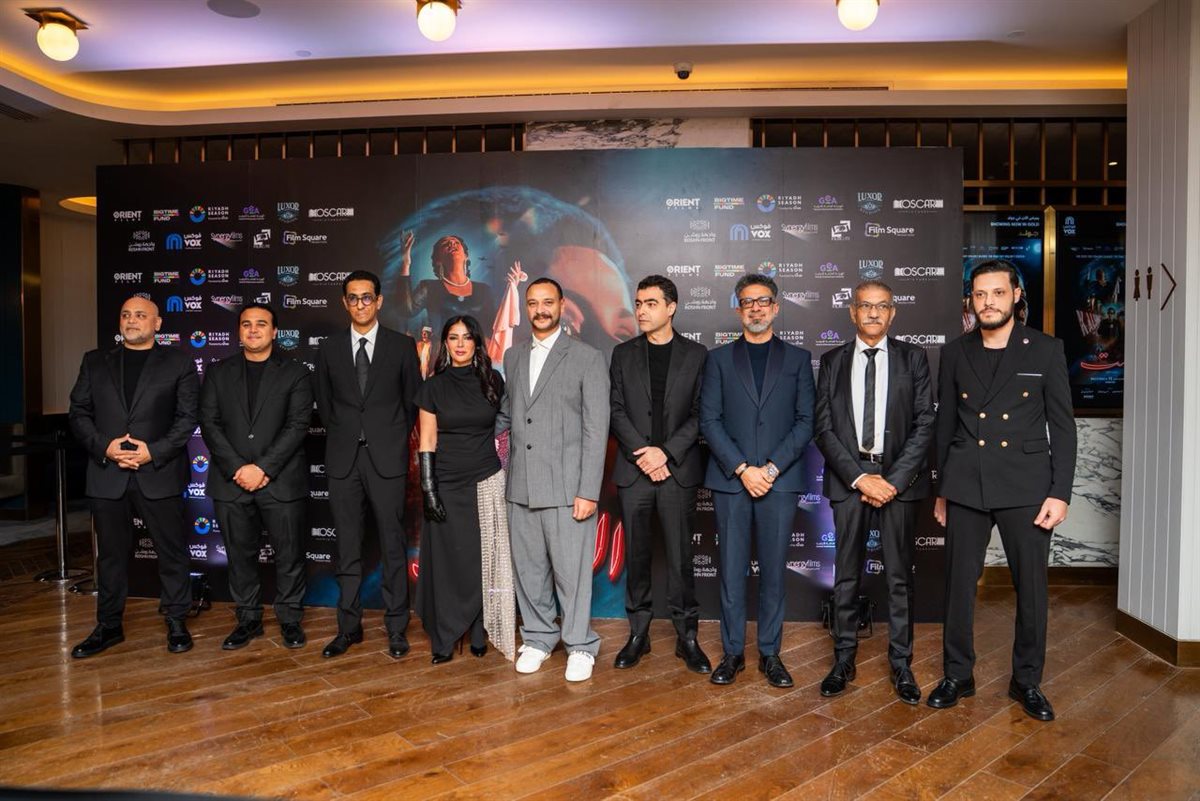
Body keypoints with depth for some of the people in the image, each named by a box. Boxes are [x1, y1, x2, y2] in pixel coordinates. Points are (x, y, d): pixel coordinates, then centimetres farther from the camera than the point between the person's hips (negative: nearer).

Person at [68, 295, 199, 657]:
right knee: (111, 553, 13)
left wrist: (153, 451, -13)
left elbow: (188, 417, -2)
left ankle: (176, 622, 18)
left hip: (160, 473, -3)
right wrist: (104, 446, -8)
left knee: (172, 551, 4)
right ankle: (108, 626, 26)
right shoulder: (95, 361, 13)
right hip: (107, 474, 3)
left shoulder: (178, 362, 4)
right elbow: (78, 413, 8)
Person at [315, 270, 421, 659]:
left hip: (387, 458, -2)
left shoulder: (402, 345, 3)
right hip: (343, 459, 2)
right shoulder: (329, 348, 9)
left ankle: (396, 628, 12)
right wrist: (343, 438, 9)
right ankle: (349, 626, 20)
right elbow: (324, 403, 16)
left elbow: (412, 400, 7)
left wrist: (394, 439, 6)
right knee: (348, 547, 9)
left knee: (393, 544, 2)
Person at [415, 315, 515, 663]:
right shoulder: (434, 387, 0)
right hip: (447, 485, -1)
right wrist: (428, 488, -6)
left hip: (487, 483, 1)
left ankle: (480, 634, 17)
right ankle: (443, 641, 14)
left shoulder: (493, 381, 3)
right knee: (446, 563, 2)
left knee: (484, 561, 4)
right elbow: (427, 442, 0)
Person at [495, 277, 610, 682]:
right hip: (521, 486, 5)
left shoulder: (587, 358, -3)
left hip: (566, 486, -5)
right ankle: (538, 638, 32)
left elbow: (596, 429, -8)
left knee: (571, 570, 2)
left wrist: (589, 491, -12)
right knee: (528, 568, 13)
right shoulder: (513, 356, 13)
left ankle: (580, 645, 21)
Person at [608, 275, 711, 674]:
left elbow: (700, 414, -2)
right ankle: (638, 633, 21)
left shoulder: (696, 354, 4)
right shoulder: (623, 354, 8)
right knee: (636, 555, 8)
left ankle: (687, 637, 16)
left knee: (680, 557, 3)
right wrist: (643, 455, -11)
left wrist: (666, 453, -13)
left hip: (678, 472, -2)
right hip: (634, 471, 2)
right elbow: (617, 412, 2)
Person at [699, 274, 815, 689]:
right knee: (731, 569, 5)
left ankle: (770, 654, 18)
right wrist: (742, 469, -10)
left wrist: (772, 468, -9)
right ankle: (732, 652, 16)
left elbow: (805, 421, 2)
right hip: (730, 479, 0)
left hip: (779, 479, 0)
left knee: (774, 569, 6)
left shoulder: (798, 358, 9)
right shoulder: (719, 358, 9)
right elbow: (709, 420, 1)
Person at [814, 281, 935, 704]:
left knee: (900, 576, 7)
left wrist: (894, 479, -10)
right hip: (848, 479, 1)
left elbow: (924, 425, -1)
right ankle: (843, 660, 19)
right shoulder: (833, 361, 6)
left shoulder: (913, 358, 5)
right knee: (846, 574, 7)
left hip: (899, 478, 0)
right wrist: (859, 477, -9)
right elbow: (824, 428, 1)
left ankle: (901, 664, 20)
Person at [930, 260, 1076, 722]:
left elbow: (1062, 426, 0)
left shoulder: (1046, 350, 1)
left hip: (1026, 487, -1)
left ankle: (1027, 681, 24)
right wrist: (941, 490, 10)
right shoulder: (955, 353, 6)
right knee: (959, 585, 6)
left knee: (1032, 588, 6)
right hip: (965, 487, 2)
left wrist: (1060, 492, -6)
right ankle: (957, 676, 22)